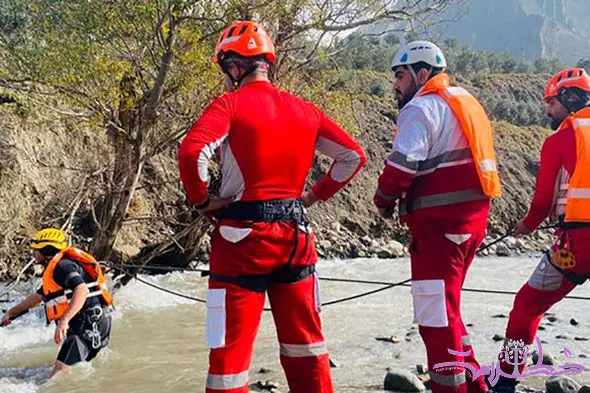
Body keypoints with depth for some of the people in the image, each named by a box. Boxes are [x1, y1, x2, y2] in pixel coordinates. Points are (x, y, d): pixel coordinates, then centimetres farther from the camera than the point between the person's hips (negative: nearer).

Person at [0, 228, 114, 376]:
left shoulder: (62, 265, -10)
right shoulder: (54, 269, 23)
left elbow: (82, 290, -28)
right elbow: (38, 297, 37)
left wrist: (64, 321, -36)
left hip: (88, 323, -11)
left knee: (58, 378, -17)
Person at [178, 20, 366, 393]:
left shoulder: (230, 104, -7)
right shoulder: (304, 110, 9)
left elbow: (192, 151, -23)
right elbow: (354, 155, 11)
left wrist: (201, 200, -8)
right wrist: (316, 194, 14)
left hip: (244, 236, -5)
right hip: (296, 233, 5)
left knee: (231, 346, 3)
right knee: (304, 338, 17)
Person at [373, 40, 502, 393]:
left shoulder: (421, 107, -10)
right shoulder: (466, 102, 19)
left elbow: (402, 165, -18)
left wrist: (384, 200, -1)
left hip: (440, 223, -10)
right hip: (472, 218, 10)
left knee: (436, 316, -3)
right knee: (446, 308, 20)